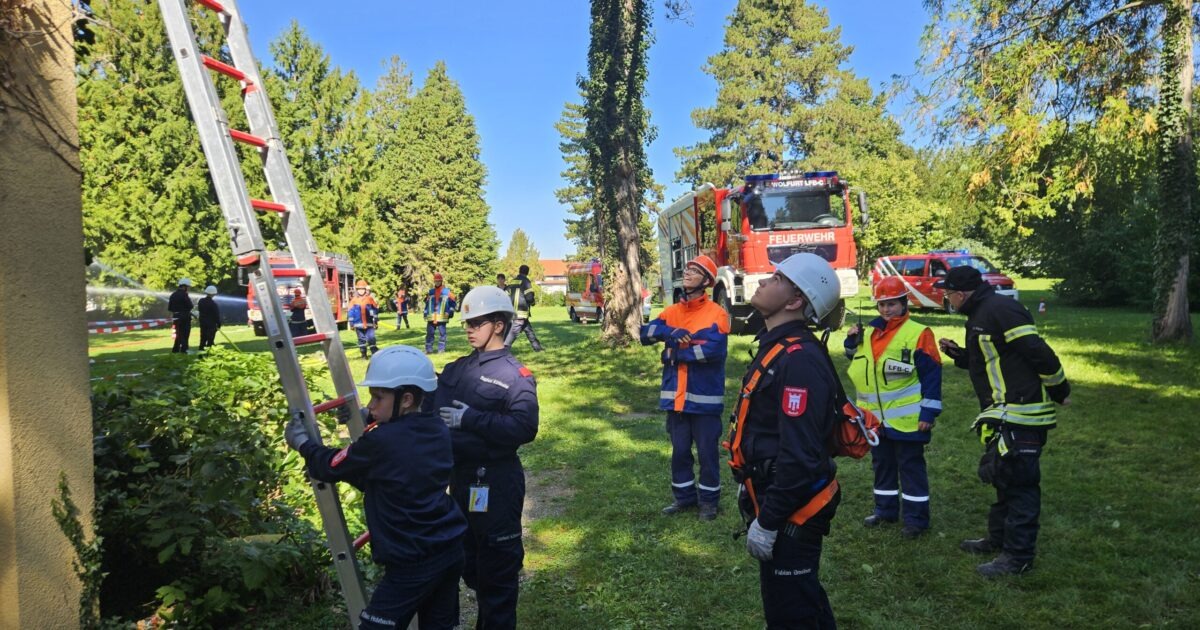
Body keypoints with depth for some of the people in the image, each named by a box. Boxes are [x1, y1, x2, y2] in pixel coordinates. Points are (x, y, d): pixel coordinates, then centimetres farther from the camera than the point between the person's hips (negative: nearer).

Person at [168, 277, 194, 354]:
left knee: (179, 333, 17)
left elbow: (169, 308, 12)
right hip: (185, 317, -7)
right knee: (185, 334, 1)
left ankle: (175, 350, 16)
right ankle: (183, 349, 1)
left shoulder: (173, 295, 11)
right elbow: (190, 306, -18)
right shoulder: (184, 295, -14)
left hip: (176, 317, 7)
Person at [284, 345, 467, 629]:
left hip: (413, 563, -7)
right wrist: (371, 422, 13)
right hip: (451, 548, 8)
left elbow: (331, 467, -1)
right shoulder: (439, 429, 2)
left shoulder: (380, 441, -18)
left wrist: (302, 441, 15)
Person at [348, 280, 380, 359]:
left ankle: (375, 353, 2)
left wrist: (376, 321, 8)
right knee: (362, 339, 7)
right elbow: (350, 312, 3)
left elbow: (375, 310, 8)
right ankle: (363, 354, 15)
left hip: (369, 324, -1)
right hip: (359, 324, 1)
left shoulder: (370, 299, 2)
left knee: (371, 338, -6)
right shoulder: (354, 301, 1)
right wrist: (351, 323, 1)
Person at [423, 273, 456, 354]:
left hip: (442, 317, -4)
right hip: (431, 317, 4)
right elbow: (427, 303, 21)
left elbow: (452, 301, 1)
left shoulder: (447, 291, 1)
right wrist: (425, 313, 16)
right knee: (429, 333, 3)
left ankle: (441, 349, 8)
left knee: (442, 333, 1)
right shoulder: (431, 291, 15)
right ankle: (428, 349, 8)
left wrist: (451, 311, -8)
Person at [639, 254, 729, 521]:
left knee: (707, 452, 7)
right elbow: (645, 334, -2)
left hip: (704, 397, -5)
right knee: (679, 451, 15)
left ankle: (709, 500, 24)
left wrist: (675, 352, -14)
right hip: (675, 396, 5)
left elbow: (713, 349, -22)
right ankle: (684, 497, 31)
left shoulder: (716, 313, -8)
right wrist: (671, 332, -20)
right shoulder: (671, 312, 9)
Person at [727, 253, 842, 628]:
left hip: (791, 511, -10)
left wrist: (767, 521, -23)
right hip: (775, 496, 10)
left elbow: (799, 455, -29)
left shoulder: (798, 360, -26)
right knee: (803, 597, 24)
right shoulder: (778, 347, 8)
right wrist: (752, 490, 21)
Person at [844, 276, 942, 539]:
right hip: (875, 417, 6)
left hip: (906, 419, -6)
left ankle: (915, 518, 14)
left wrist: (929, 412, -15)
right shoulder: (869, 332, 7)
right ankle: (885, 509, 31)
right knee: (882, 465, 17)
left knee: (910, 467, 4)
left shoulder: (918, 334, -11)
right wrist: (852, 343, 0)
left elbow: (932, 375, -12)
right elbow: (857, 363, 19)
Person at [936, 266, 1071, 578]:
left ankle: (1018, 557, 5)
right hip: (1007, 415, 11)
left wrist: (1060, 392, -11)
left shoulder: (999, 309, -18)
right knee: (1003, 477, 20)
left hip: (1021, 415, -11)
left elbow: (1039, 353, -21)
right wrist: (957, 353, 12)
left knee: (1018, 482, -4)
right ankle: (999, 538, 34)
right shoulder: (981, 314, 15)